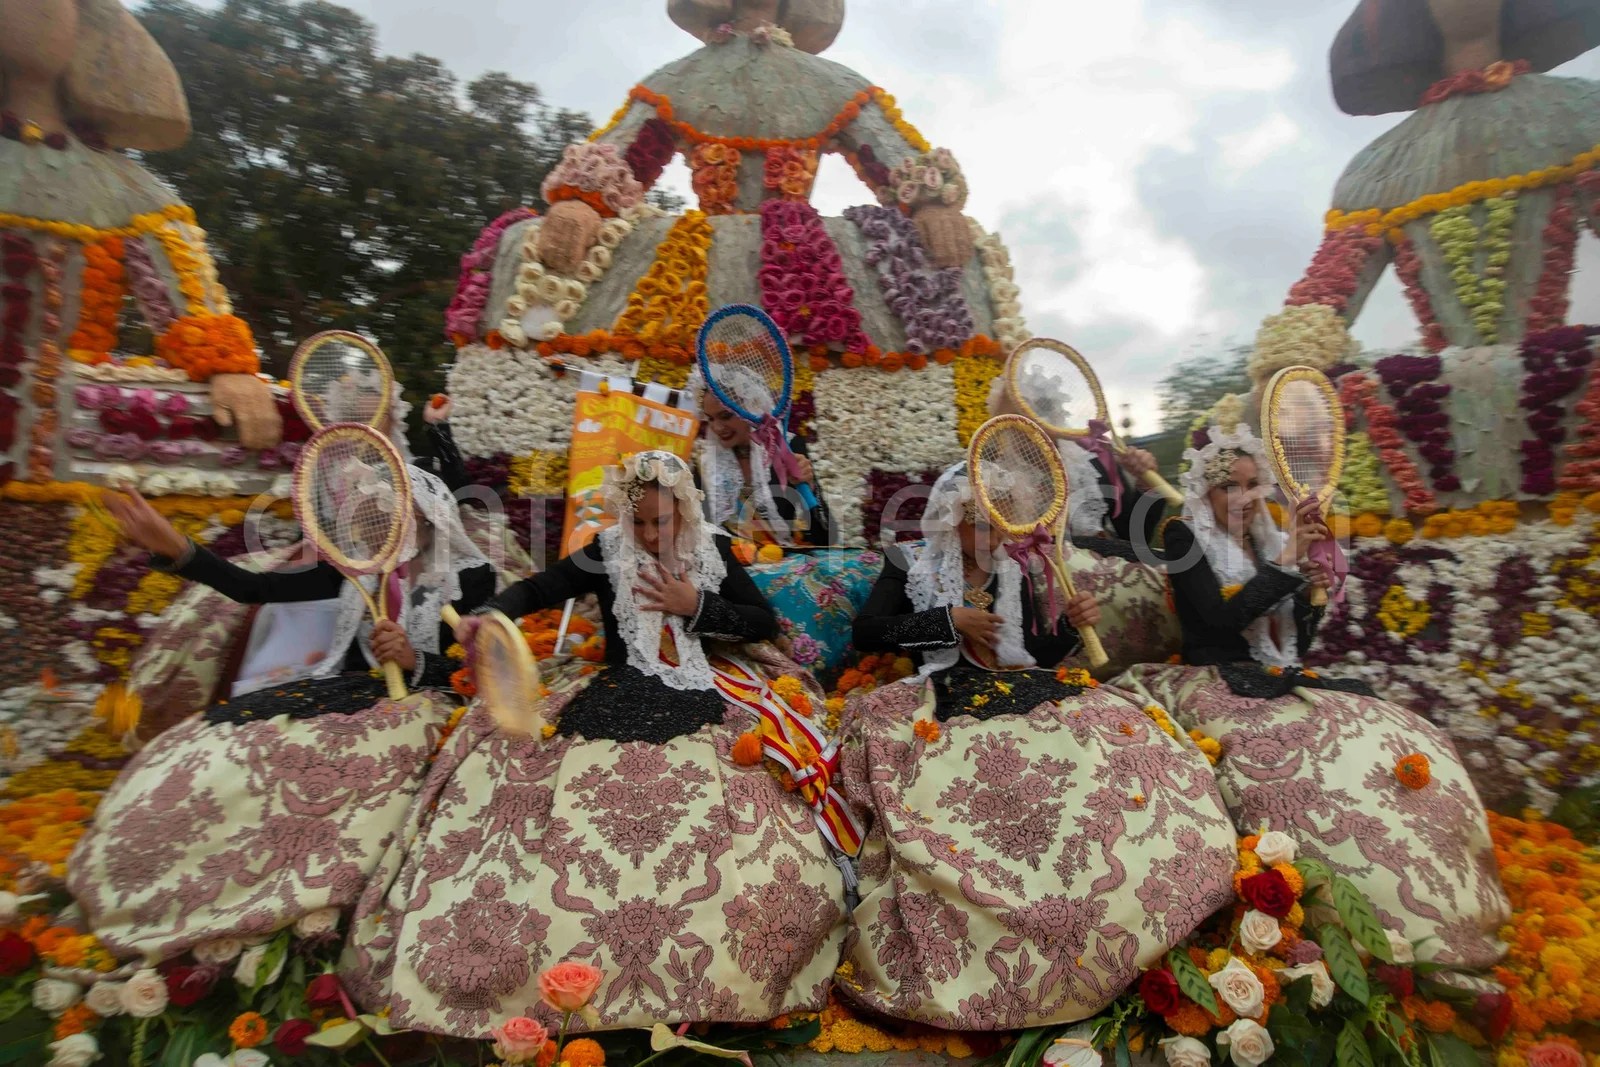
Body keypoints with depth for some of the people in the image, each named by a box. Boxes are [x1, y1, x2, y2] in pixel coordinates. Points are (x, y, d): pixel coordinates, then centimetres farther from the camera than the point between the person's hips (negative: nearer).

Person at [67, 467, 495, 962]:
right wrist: (176, 548, -8)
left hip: (412, 698, -6)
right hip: (338, 691, 6)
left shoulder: (470, 577, -1)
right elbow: (255, 588, 5)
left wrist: (413, 659, -22)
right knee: (199, 750, -13)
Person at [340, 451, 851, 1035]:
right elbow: (537, 588, -7)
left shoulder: (714, 549, 7)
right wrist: (487, 616, -27)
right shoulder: (607, 552, 3)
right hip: (622, 696, 0)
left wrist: (697, 607, -6)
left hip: (706, 692, 1)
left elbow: (765, 622, 6)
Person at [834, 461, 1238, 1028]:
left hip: (1021, 690, 4)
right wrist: (951, 620, -8)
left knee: (1120, 739, -21)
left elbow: (1039, 654, 16)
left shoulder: (1015, 573, 17)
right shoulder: (912, 565, 7)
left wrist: (1070, 624, -5)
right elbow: (866, 631, -4)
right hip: (944, 697, -4)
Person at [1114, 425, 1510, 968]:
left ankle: (1448, 913, -6)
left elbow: (1297, 646, 17)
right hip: (1217, 690, -6)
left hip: (1279, 685, 7)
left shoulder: (1272, 542, 16)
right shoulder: (1186, 538, 0)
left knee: (1407, 746, -13)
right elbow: (1221, 618, -15)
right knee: (1322, 748, -31)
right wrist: (1287, 565, -12)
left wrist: (1311, 590, 0)